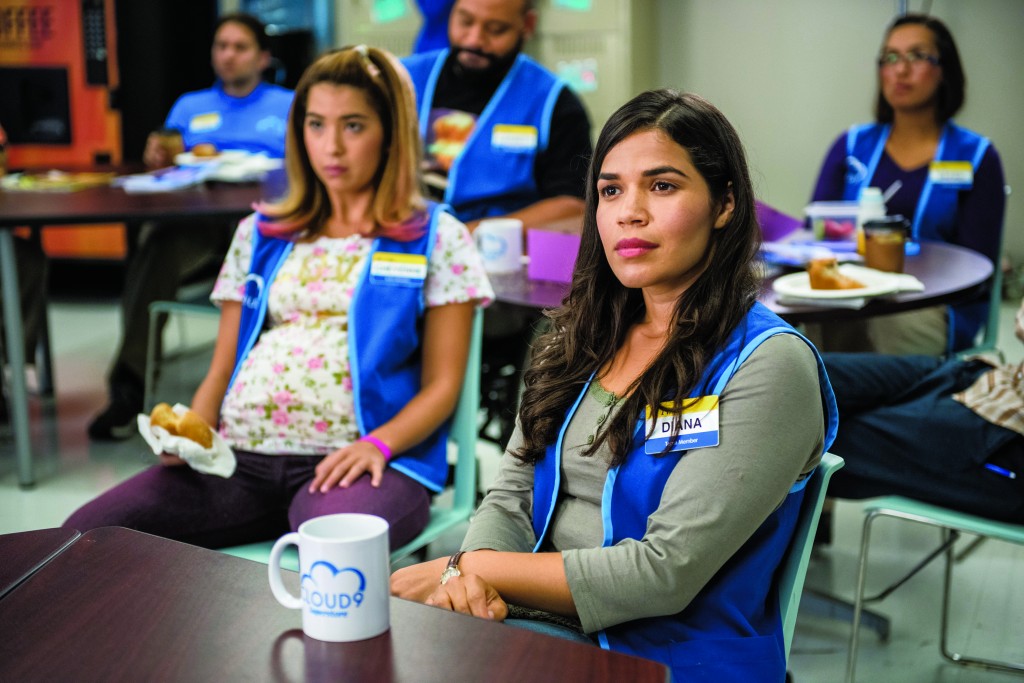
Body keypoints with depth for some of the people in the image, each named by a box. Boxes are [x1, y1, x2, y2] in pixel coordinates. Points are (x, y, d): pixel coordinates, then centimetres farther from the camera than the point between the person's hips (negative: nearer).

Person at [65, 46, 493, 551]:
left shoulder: (438, 239, 9)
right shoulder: (260, 234, 22)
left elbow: (441, 385, 4)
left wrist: (377, 444, -15)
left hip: (347, 461, -4)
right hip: (238, 456, 5)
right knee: (86, 535, -19)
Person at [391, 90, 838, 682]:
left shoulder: (767, 365, -11)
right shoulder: (587, 338, 10)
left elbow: (665, 573, -17)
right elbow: (511, 497, 9)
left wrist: (466, 567, -13)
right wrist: (473, 573, -14)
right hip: (535, 622, 6)